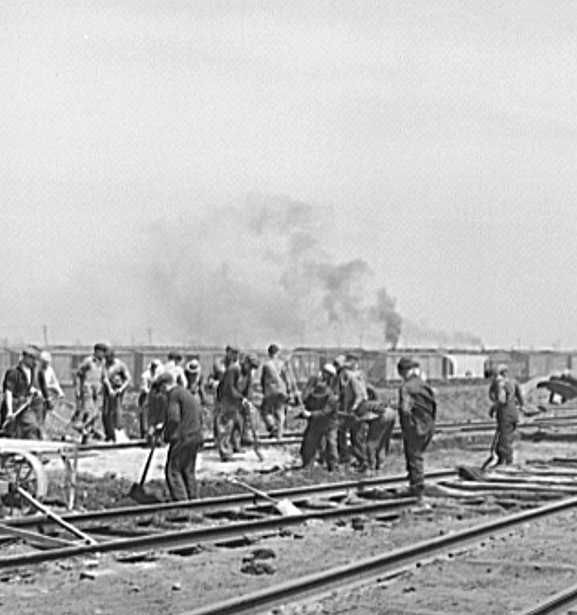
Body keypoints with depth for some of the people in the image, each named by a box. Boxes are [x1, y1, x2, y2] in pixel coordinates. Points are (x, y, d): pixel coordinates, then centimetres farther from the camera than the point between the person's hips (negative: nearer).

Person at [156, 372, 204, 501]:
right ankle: (193, 499, 16)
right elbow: (199, 416, 24)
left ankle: (180, 501, -9)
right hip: (196, 437, 9)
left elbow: (173, 419, -20)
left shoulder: (174, 395, -9)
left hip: (182, 438, -9)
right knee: (189, 471, 15)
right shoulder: (188, 394, 21)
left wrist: (167, 436, -8)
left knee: (173, 470, -4)